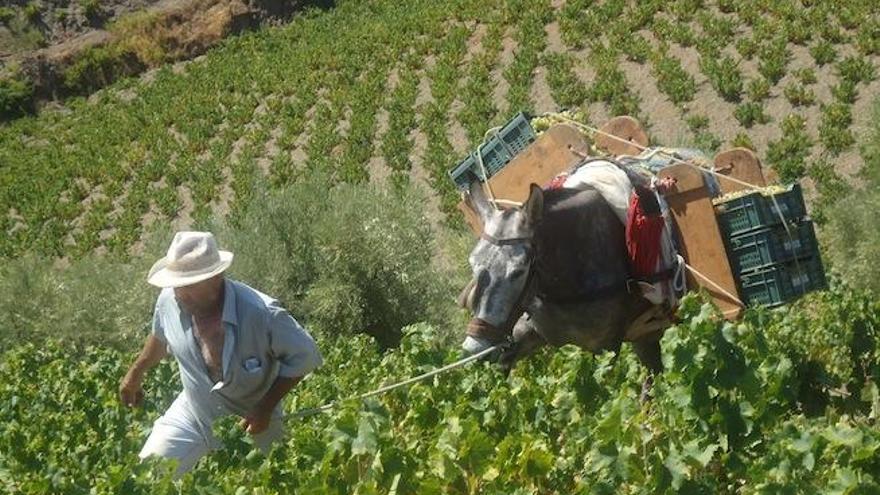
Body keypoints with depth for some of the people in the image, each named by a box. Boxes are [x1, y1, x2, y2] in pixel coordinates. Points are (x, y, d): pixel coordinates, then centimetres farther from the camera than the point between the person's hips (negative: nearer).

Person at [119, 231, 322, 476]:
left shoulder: (261, 314, -34)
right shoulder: (169, 300, -20)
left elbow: (304, 356, -21)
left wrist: (265, 409, -22)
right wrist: (136, 373, 19)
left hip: (251, 424, -3)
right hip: (192, 415, 3)